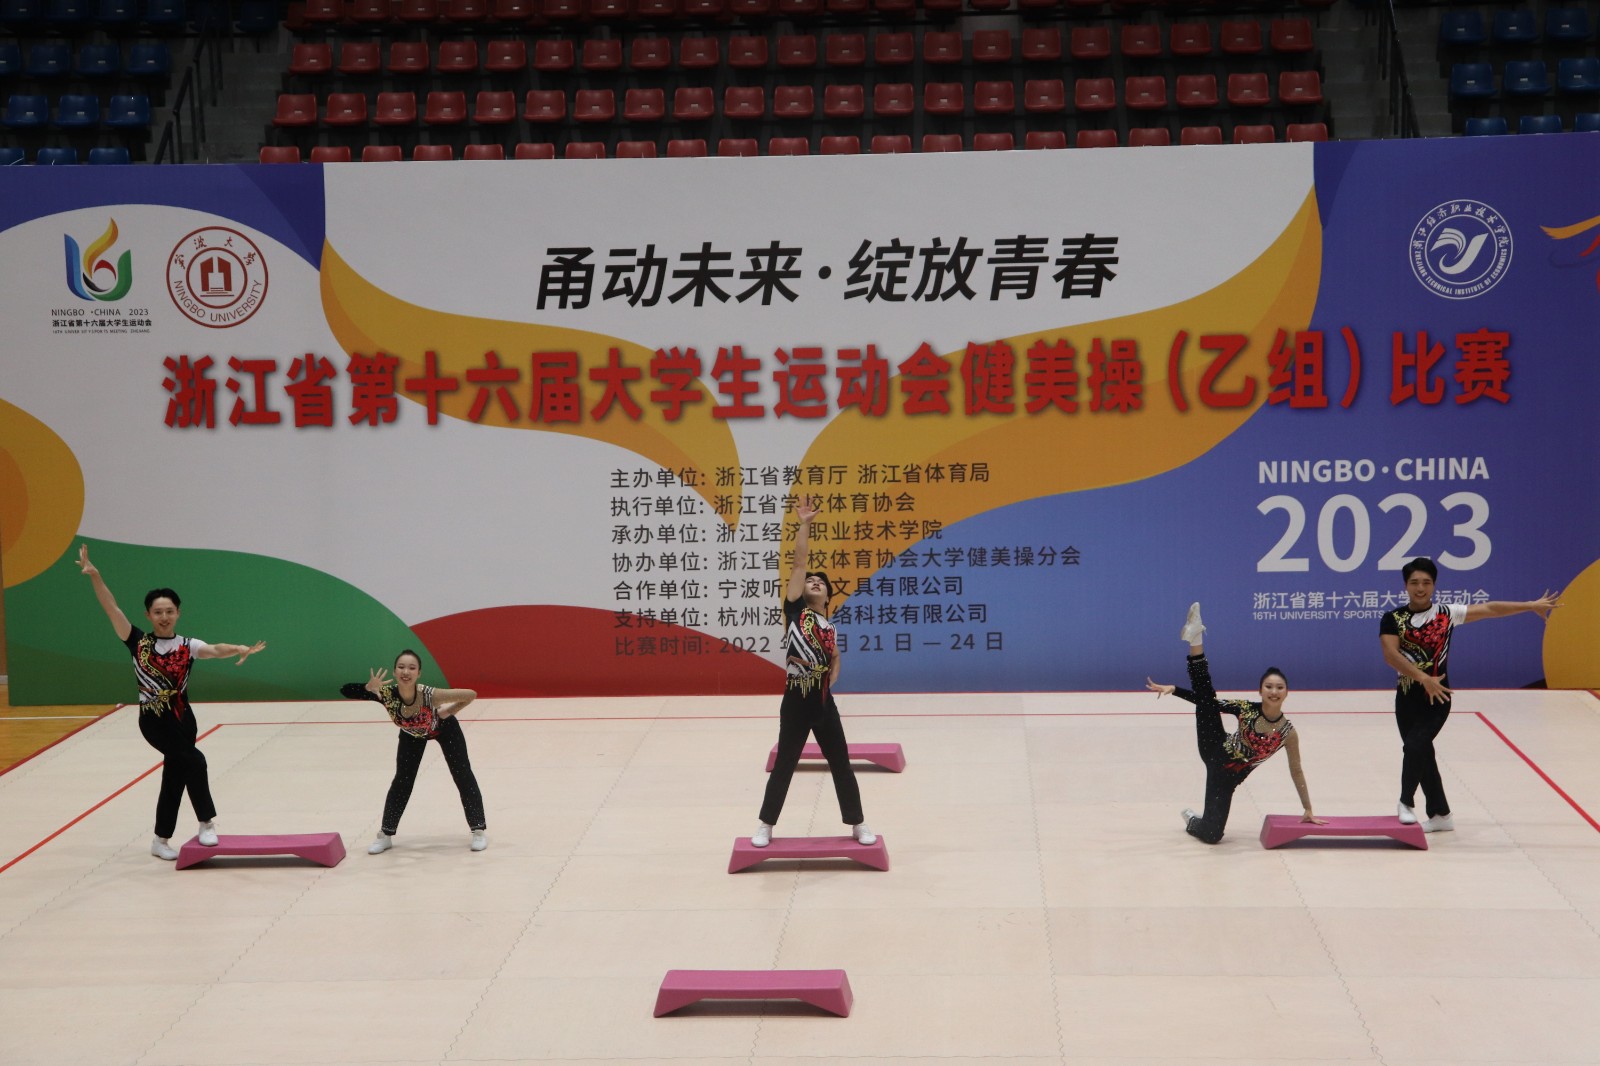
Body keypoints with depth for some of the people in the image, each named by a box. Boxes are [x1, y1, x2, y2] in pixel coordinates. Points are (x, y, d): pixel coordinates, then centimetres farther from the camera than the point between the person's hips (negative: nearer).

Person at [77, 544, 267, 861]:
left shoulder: (186, 646, -1)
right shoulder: (138, 642, -1)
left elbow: (214, 650, -20)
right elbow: (112, 608, -8)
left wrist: (239, 650, -42)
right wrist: (94, 575, -17)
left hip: (182, 720, 2)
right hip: (153, 721, -2)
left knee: (174, 775, 8)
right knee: (194, 761, -18)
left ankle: (161, 840, 23)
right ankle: (207, 822, 0)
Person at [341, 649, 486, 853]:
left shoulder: (430, 695, -44)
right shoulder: (386, 694, -37)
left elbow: (471, 694, -35)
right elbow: (345, 691, -41)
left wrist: (448, 712, -24)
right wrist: (368, 688, -58)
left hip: (443, 729, -2)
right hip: (412, 734, 2)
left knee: (462, 776, 2)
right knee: (402, 780, 5)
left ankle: (479, 829, 15)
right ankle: (386, 834, 19)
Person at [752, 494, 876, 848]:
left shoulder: (830, 628, 9)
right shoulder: (795, 610, -2)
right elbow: (799, 563, -9)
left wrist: (831, 680, 7)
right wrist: (805, 524, -14)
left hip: (824, 705, 3)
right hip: (795, 705, -3)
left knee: (841, 766, 9)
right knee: (783, 766, 6)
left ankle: (858, 824, 22)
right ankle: (766, 825, 21)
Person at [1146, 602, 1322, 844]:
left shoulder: (1288, 732, -11)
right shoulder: (1246, 709, -11)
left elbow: (1296, 772, 0)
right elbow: (1206, 701, -5)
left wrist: (1308, 811, 5)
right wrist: (1172, 688, -16)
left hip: (1228, 776, 1)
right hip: (1215, 752, -1)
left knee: (1212, 834, -7)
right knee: (1205, 695, -22)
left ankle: (1192, 821, 28)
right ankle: (1194, 639, -14)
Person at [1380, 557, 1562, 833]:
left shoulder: (1446, 613, 1)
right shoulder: (1392, 619, -2)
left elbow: (1489, 609, 3)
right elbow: (1390, 654, -16)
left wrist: (1532, 605, 3)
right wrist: (1423, 678, -26)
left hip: (1437, 699, -2)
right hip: (1407, 698, 2)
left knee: (1416, 745, -21)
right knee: (1421, 753, 10)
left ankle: (1406, 803, -3)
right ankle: (1440, 815, 25)